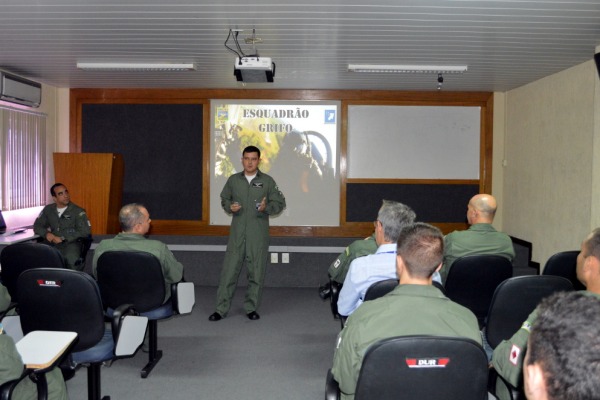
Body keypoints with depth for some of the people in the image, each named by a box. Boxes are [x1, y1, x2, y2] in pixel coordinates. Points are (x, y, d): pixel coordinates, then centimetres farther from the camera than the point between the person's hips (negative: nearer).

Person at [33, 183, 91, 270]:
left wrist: (63, 238, -12)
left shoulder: (78, 211, 2)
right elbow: (37, 225, 20)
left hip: (70, 243, -4)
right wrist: (47, 234, -3)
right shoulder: (48, 209, 15)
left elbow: (85, 231, -6)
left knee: (71, 258, -38)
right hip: (52, 243, 4)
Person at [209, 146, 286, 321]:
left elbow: (280, 203, 4)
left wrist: (266, 207, -14)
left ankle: (251, 308, 18)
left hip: (258, 235, -1)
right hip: (237, 233, 1)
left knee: (256, 273, 4)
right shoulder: (233, 180, 8)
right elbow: (224, 199, 19)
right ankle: (221, 308, 10)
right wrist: (230, 207, -3)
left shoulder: (267, 181, 2)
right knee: (229, 270, 0)